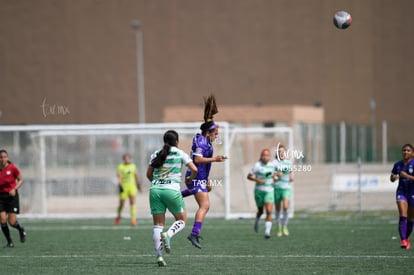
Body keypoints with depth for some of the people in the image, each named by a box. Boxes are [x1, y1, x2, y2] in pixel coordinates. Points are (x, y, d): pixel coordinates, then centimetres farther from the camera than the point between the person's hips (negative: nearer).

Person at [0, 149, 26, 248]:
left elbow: (20, 180, 3)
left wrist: (14, 189, -13)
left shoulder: (13, 168, -7)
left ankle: (21, 229, 28)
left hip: (12, 196, -2)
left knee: (12, 222, -8)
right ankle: (9, 242, 9)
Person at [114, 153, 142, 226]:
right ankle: (118, 217, 31)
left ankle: (133, 220, -15)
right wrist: (119, 184, -28)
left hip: (132, 186, 2)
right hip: (123, 187, -2)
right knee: (121, 204, 3)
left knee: (132, 202, -12)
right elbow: (118, 176, -15)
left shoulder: (133, 166, 9)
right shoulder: (120, 167, -4)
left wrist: (138, 184, 23)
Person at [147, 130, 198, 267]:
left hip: (155, 190, 3)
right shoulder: (180, 154, 3)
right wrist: (190, 178, 18)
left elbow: (149, 174, 16)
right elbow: (194, 169, -3)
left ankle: (159, 255, -5)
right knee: (182, 220, 15)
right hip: (172, 190, -3)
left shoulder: (156, 154, 13)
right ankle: (167, 235, -15)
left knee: (158, 225, 6)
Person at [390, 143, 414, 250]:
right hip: (402, 192, 1)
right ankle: (403, 240, -22)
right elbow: (392, 178, 15)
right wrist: (394, 177, -7)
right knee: (403, 216, -16)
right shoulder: (398, 164, 4)